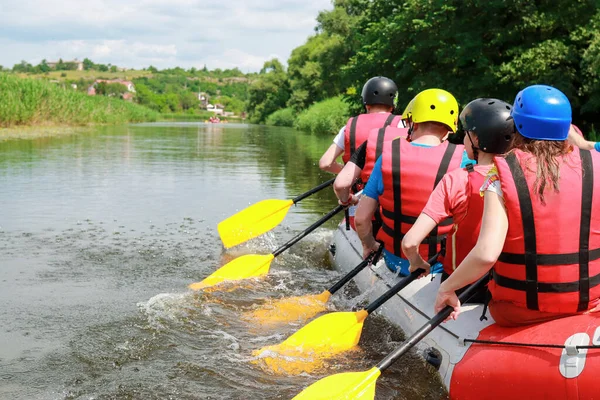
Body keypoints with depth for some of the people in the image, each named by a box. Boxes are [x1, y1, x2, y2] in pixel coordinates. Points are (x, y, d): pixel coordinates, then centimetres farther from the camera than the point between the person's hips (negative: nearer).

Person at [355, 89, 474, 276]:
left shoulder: (388, 157, -9)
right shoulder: (461, 160, -13)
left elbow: (361, 219, -6)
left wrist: (369, 246, 14)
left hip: (396, 263, 2)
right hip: (443, 266, -2)